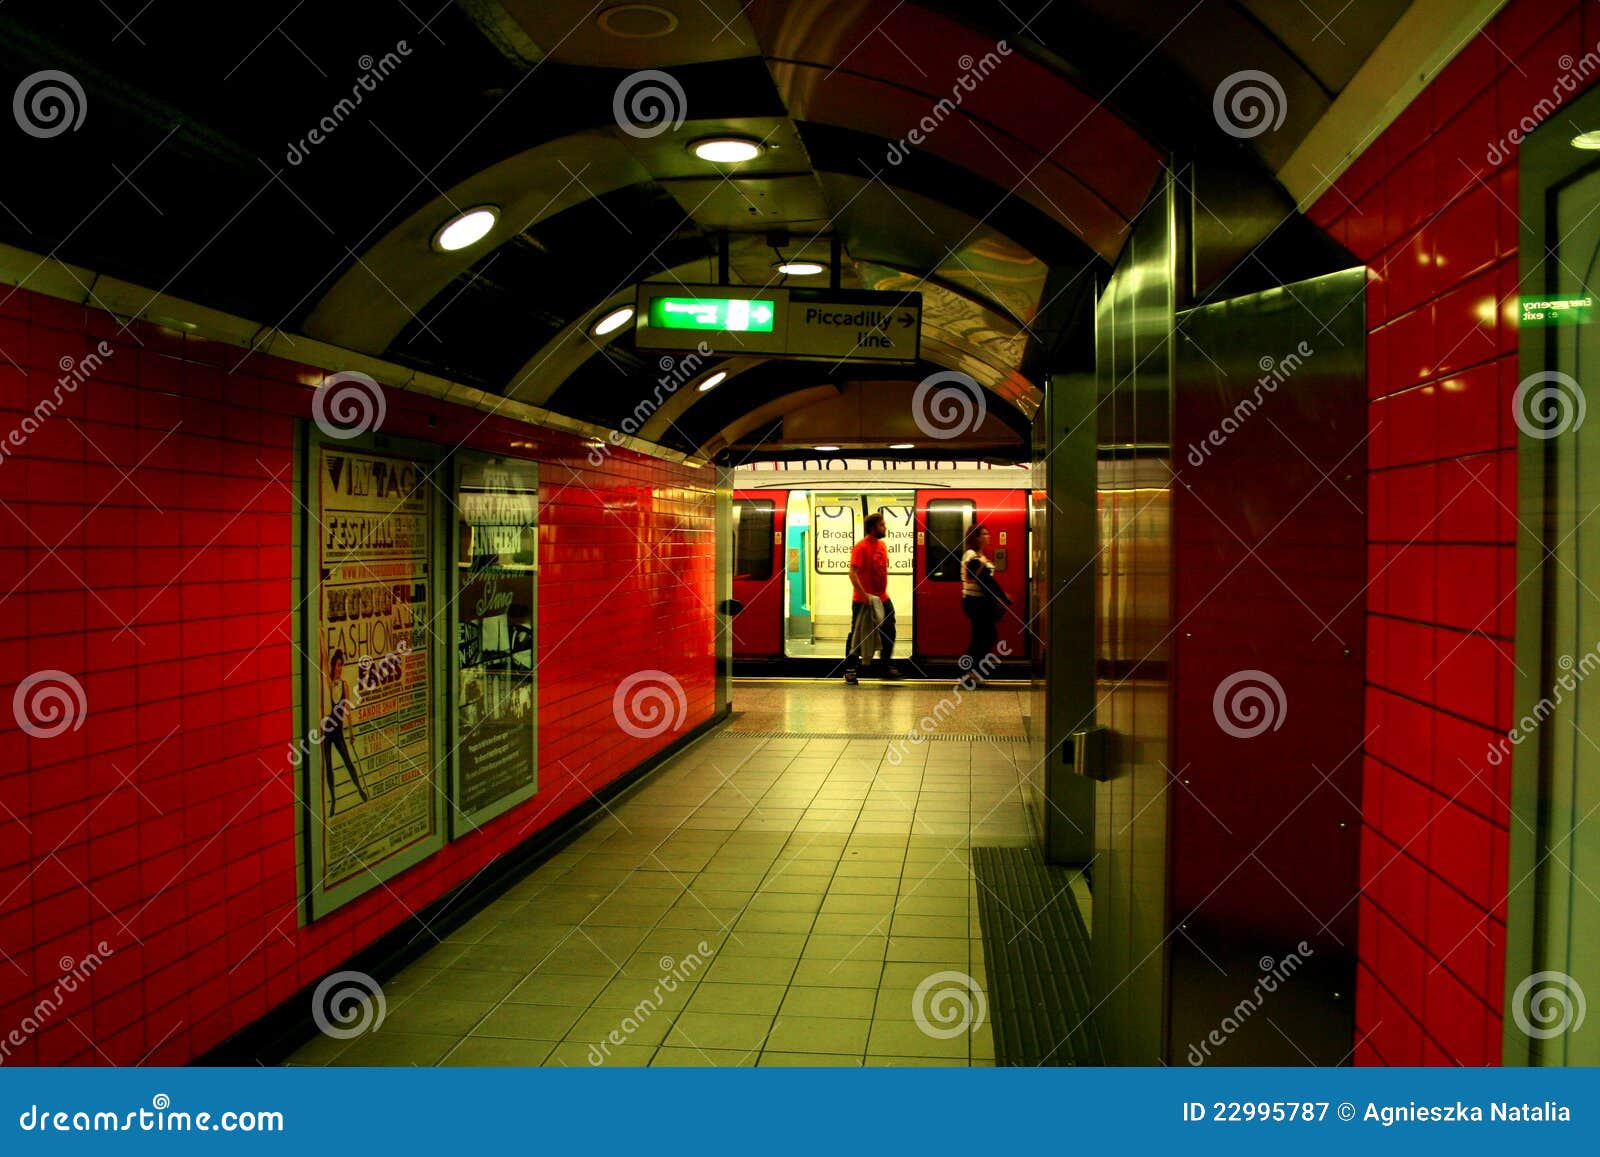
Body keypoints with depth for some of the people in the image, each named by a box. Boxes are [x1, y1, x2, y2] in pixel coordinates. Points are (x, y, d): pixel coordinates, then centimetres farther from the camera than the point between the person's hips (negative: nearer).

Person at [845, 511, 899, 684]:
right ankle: (850, 670, 10)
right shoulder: (861, 547, -16)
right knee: (857, 636, 1)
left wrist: (883, 591, 15)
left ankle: (886, 666, 23)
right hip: (863, 601, -8)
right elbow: (853, 573, -22)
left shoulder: (882, 545, 8)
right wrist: (864, 594, -26)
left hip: (882, 598, 8)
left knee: (888, 632, 11)